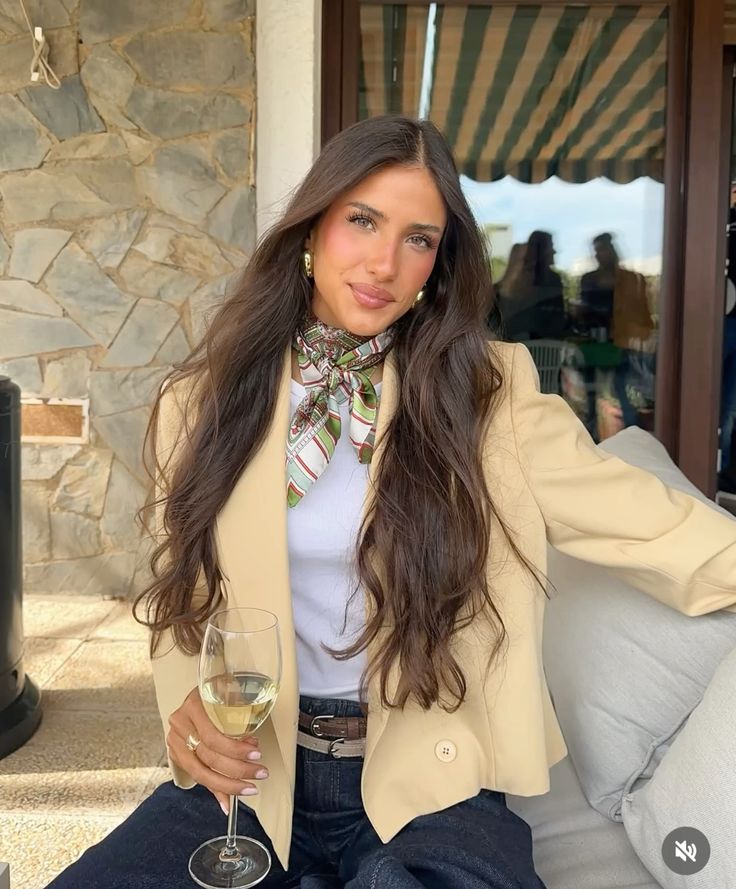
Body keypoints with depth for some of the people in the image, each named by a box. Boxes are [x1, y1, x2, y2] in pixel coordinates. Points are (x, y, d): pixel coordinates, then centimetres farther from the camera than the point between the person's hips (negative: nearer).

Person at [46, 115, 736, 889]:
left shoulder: (491, 393, -5)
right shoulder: (207, 400, 0)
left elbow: (650, 524, -8)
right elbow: (183, 594, 6)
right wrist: (188, 703, -12)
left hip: (425, 780, -1)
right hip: (249, 772, 2)